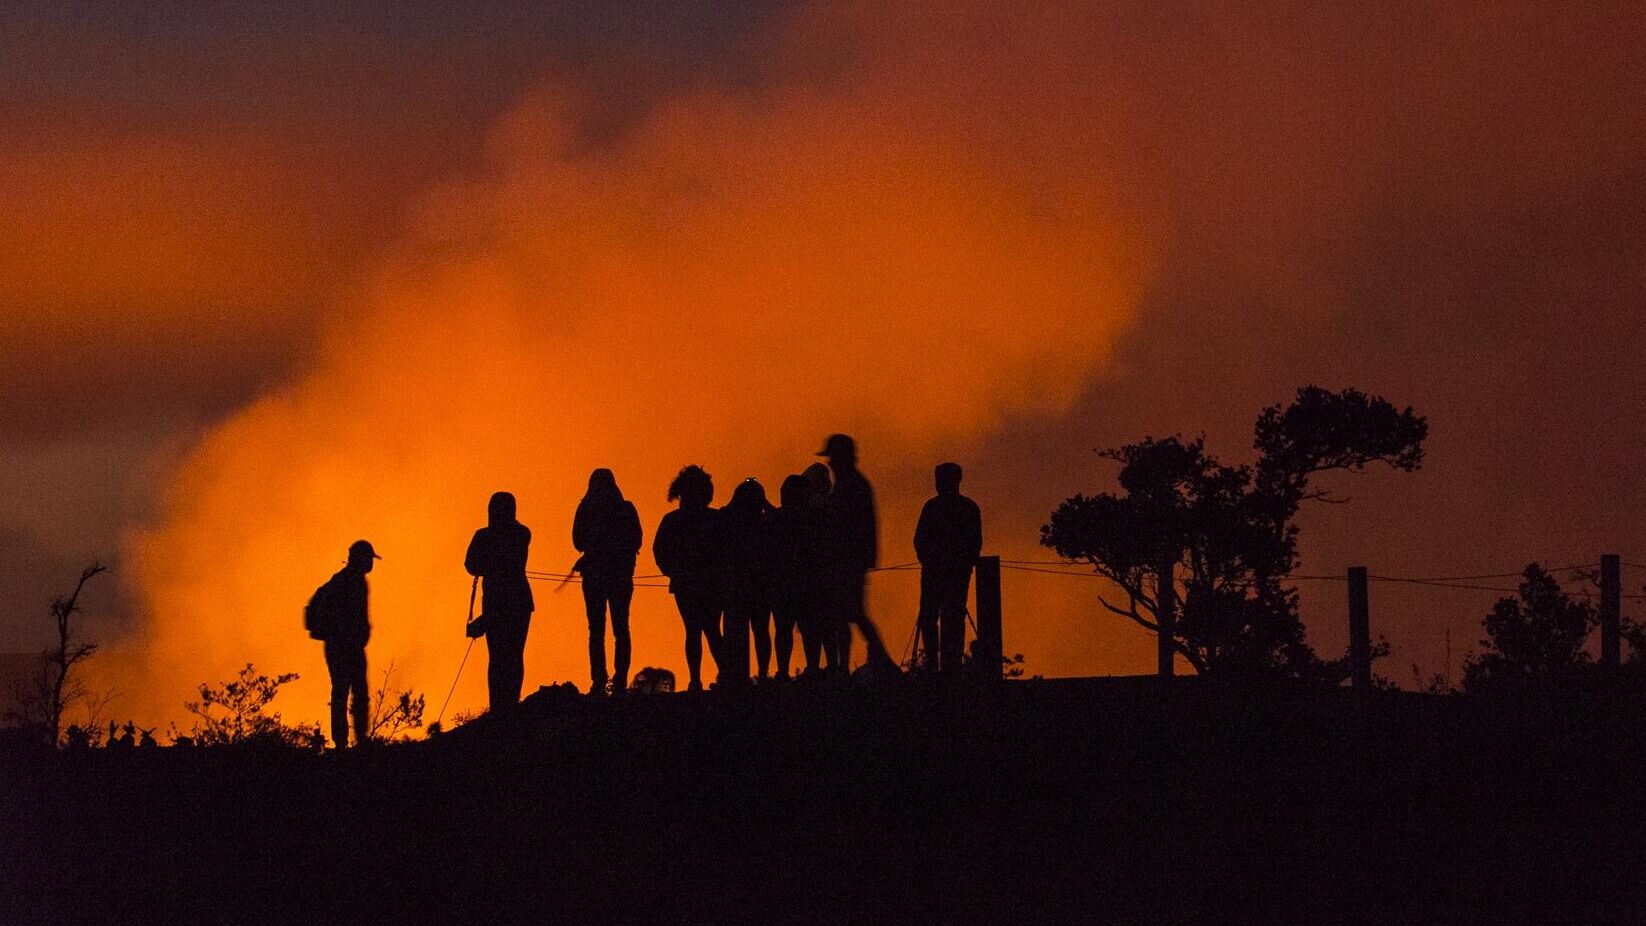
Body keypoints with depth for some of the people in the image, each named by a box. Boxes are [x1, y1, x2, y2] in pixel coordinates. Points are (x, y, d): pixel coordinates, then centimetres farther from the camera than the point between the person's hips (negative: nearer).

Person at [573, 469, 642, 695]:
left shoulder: (586, 509, -4)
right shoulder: (626, 509, -1)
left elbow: (578, 541, 0)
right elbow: (636, 541, 3)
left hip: (594, 574, -1)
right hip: (621, 574, 1)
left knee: (596, 630, 3)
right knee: (621, 628, 8)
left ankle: (598, 681, -6)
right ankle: (620, 679, -1)